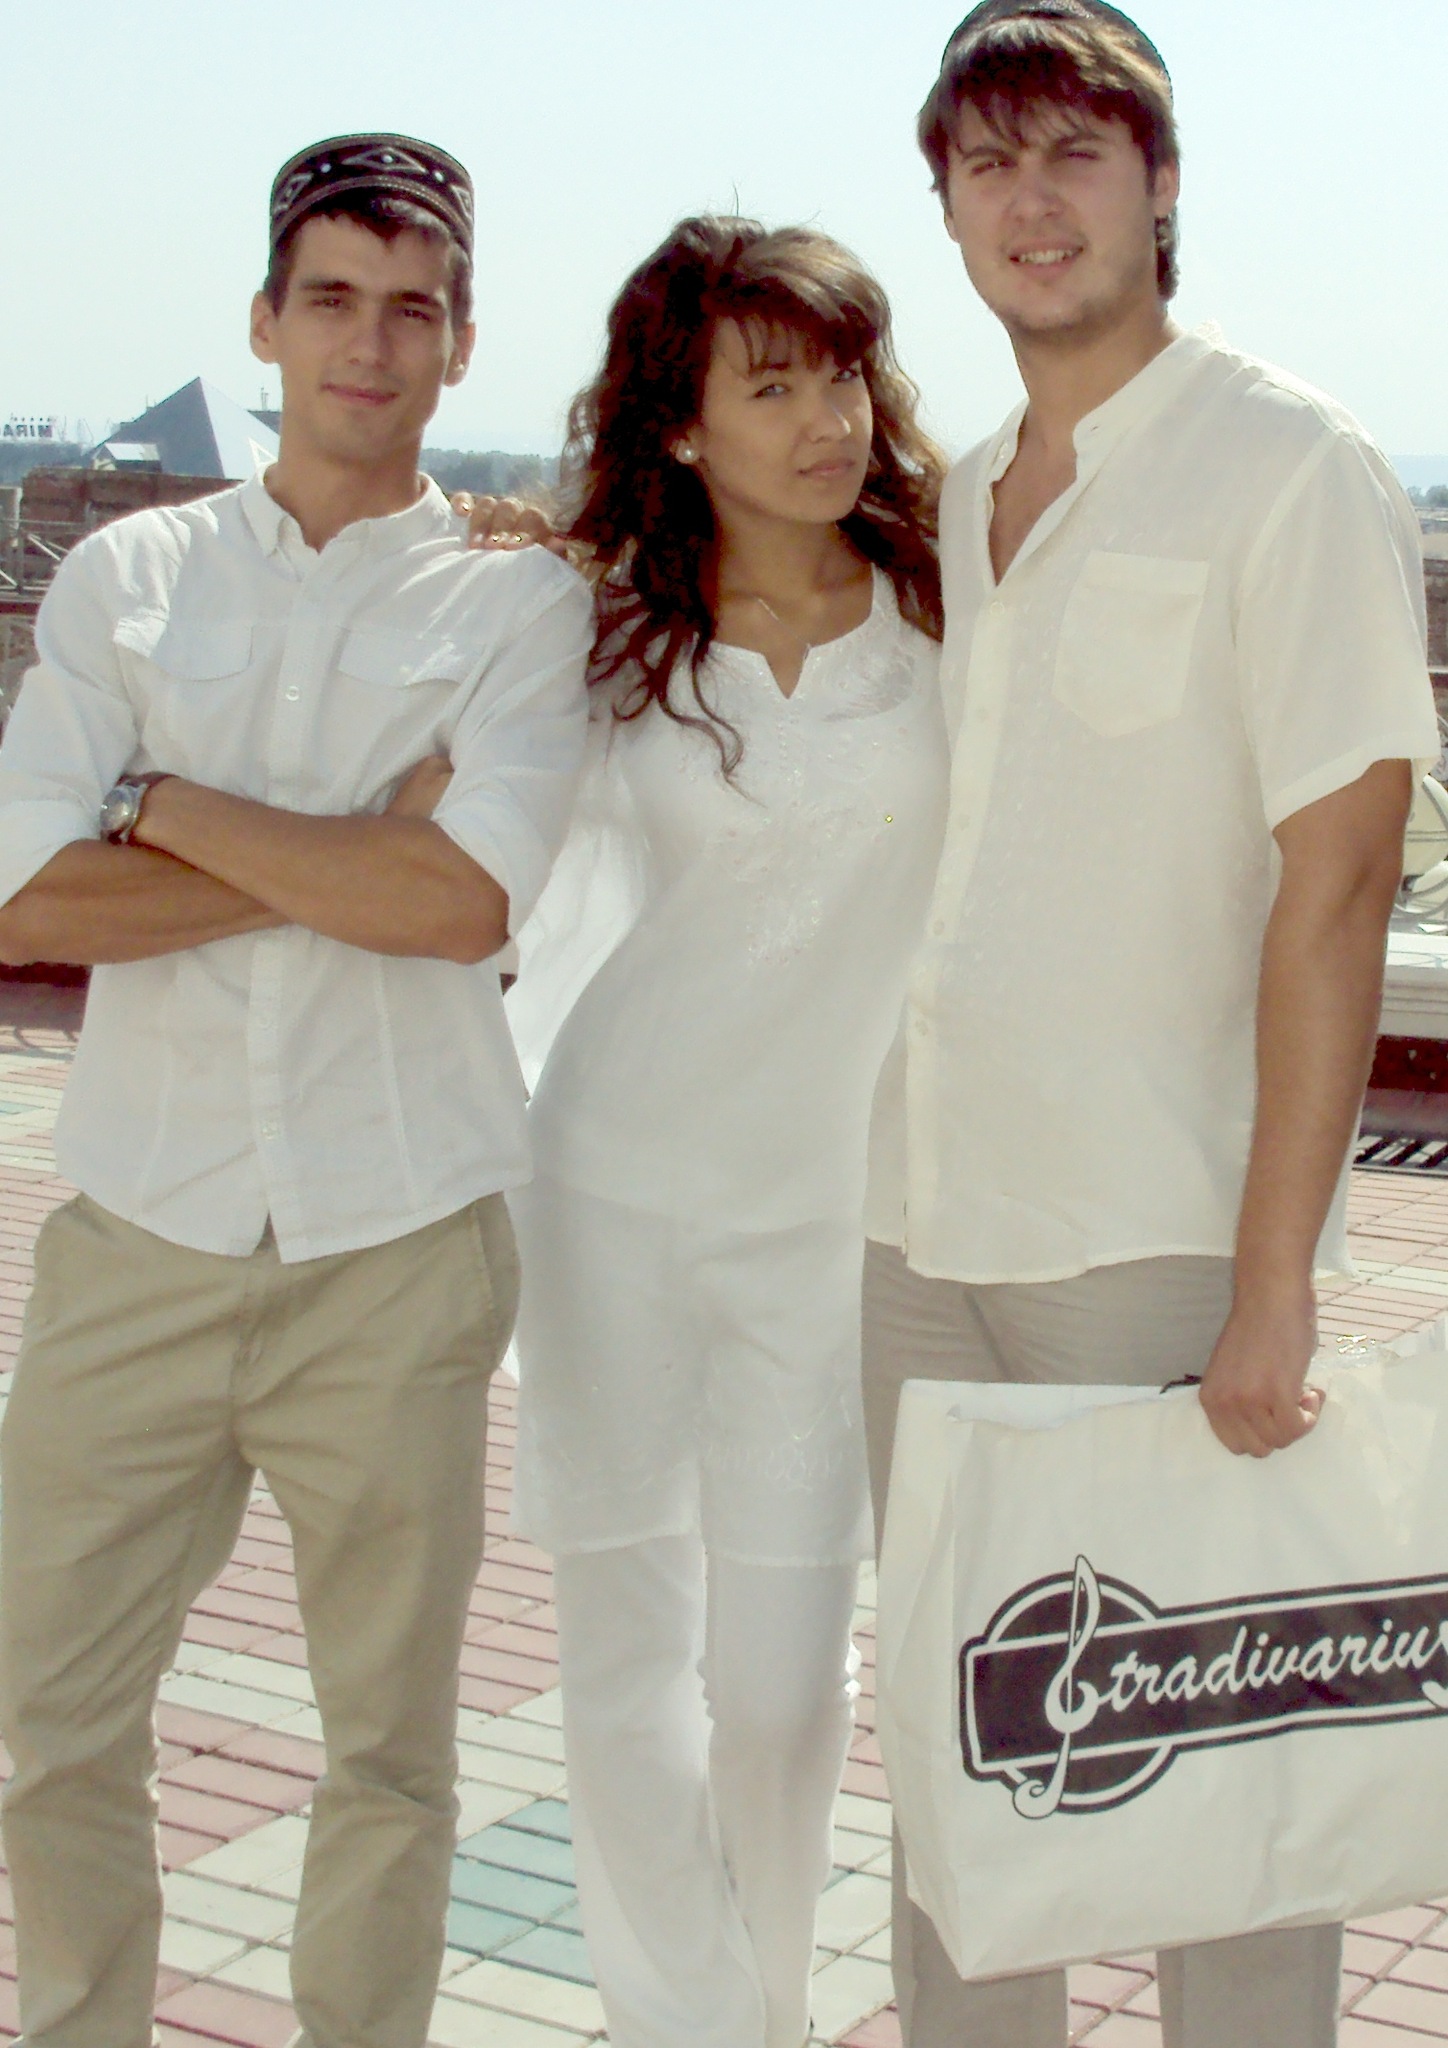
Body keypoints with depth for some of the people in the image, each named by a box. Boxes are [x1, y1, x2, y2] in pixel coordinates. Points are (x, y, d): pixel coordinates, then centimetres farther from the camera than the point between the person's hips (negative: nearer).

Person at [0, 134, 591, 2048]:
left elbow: (468, 899, -14)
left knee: (391, 1738, 11)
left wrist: (176, 810, -7)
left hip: (396, 1250, -1)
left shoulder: (521, 602, 2)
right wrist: (355, 849, -10)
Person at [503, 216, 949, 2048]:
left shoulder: (947, 604, -1)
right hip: (609, 1180, 1)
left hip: (832, 1194, 0)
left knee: (781, 1670, 3)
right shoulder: (605, 628, 0)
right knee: (624, 1647, 4)